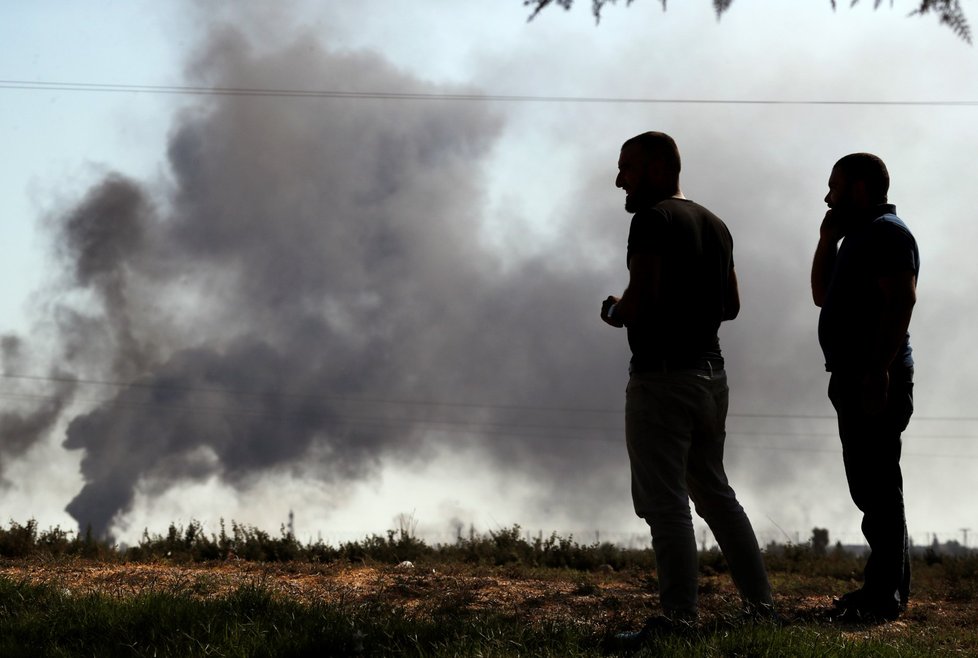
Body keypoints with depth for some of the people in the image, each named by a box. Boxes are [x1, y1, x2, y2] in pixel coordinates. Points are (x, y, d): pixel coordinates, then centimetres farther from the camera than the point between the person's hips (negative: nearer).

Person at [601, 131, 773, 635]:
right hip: (711, 370, 9)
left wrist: (615, 313, -2)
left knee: (665, 501, -4)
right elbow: (730, 305, 19)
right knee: (713, 491, 17)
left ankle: (680, 616, -4)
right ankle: (760, 603, 18)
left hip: (662, 376, -9)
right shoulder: (714, 224, 15)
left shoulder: (652, 220, -12)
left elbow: (640, 299, -21)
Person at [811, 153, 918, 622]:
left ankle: (885, 594, -12)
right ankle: (885, 587, 17)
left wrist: (880, 369, -27)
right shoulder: (859, 236, 23)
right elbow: (822, 295, 27)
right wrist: (827, 239, 16)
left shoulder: (886, 232, -8)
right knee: (869, 486, 12)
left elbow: (902, 300, -20)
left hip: (876, 379, -11)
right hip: (855, 380, 11)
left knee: (878, 485, -11)